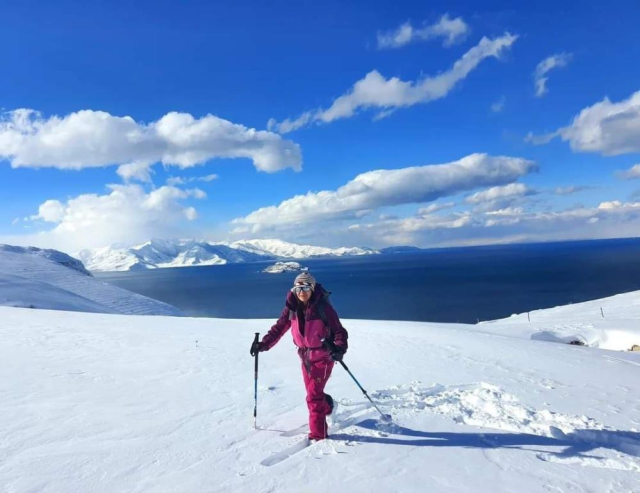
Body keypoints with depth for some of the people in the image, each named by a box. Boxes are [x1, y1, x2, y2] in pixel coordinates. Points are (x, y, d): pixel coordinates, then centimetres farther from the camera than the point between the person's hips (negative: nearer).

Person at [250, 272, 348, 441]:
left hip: (323, 356, -5)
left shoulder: (323, 307, -19)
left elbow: (339, 331, -17)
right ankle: (327, 406, 50)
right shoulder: (292, 307, -6)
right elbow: (279, 328, -1)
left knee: (314, 395, -6)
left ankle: (318, 433, 10)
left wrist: (340, 348, -34)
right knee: (313, 392, 19)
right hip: (305, 356, 5)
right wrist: (263, 344, -12)